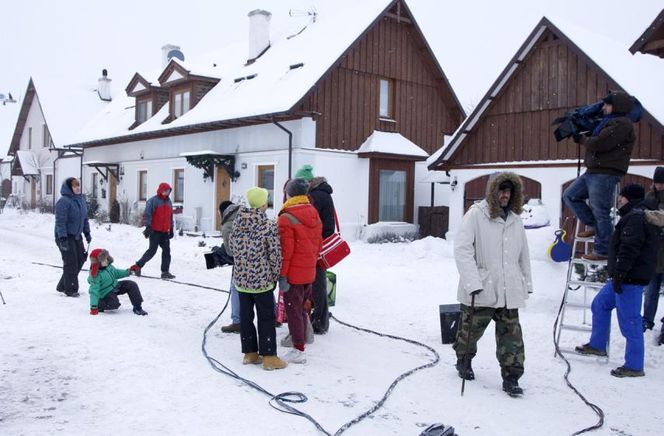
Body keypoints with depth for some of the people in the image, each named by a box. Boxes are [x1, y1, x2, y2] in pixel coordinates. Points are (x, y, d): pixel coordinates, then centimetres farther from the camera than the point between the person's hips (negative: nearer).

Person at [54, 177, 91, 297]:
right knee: (71, 263, -5)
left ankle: (63, 285, 24)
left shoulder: (81, 200, 9)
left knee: (80, 259, 11)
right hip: (65, 237, -9)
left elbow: (85, 218, 18)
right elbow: (60, 221, -21)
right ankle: (70, 289, 8)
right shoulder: (63, 202, -17)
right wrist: (62, 239, -24)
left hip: (76, 236, 9)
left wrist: (87, 233, 16)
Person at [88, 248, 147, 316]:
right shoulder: (96, 276, -27)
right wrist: (93, 307, -31)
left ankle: (137, 308, -3)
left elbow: (116, 273, 15)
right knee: (114, 304, -33)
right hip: (106, 294, -8)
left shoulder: (108, 266, -5)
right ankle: (99, 305, -3)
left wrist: (128, 272, 5)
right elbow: (94, 291, -28)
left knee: (132, 285, -8)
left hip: (115, 286, 8)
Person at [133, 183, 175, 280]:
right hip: (155, 231, -7)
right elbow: (147, 214, -13)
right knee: (152, 250, -6)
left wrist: (171, 229, 21)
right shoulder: (153, 201, -8)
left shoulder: (169, 202, 15)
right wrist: (148, 226, -21)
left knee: (166, 251, 1)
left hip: (165, 232, 7)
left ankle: (165, 272, 5)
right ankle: (138, 266, 10)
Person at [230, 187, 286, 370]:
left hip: (241, 278, 5)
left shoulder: (237, 223, 1)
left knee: (245, 316, 13)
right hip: (262, 279, -5)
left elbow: (233, 248, 9)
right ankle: (268, 357, 8)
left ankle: (250, 353, 22)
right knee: (266, 318, 4)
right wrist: (275, 276, 1)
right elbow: (275, 254, -13)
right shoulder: (269, 225, -15)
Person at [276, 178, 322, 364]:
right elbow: (319, 244, 13)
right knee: (302, 309, 17)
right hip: (309, 272, 7)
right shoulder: (314, 215, 8)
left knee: (293, 311, 2)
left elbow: (285, 250, -18)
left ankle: (298, 351, 7)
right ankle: (301, 343, 26)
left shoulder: (286, 218, -16)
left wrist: (282, 275, -14)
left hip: (293, 274, -7)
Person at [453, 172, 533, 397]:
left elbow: (523, 254, 19)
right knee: (471, 329, 13)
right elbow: (462, 248, -16)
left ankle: (511, 377, 14)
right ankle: (464, 361, 38)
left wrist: (526, 282, 19)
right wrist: (472, 282, -22)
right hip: (481, 291, -4)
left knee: (511, 335, 3)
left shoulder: (515, 219, 10)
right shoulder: (476, 214, -9)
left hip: (508, 291, 4)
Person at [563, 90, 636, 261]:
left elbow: (598, 144, -20)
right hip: (593, 172, 11)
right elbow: (596, 143, 28)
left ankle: (602, 251, 2)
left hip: (605, 174, -11)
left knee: (600, 212, -6)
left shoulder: (621, 124, -11)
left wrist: (581, 139, -4)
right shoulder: (609, 122, 22)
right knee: (570, 196, 11)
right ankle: (593, 226, 16)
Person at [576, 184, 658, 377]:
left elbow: (629, 249, -24)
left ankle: (634, 366, 4)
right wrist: (617, 273, 25)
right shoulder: (634, 216, 18)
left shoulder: (635, 218, -16)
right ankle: (597, 345, 32)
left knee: (629, 321, -5)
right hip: (626, 276, 11)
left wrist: (619, 273, -23)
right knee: (600, 304, 21)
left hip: (631, 278, -11)